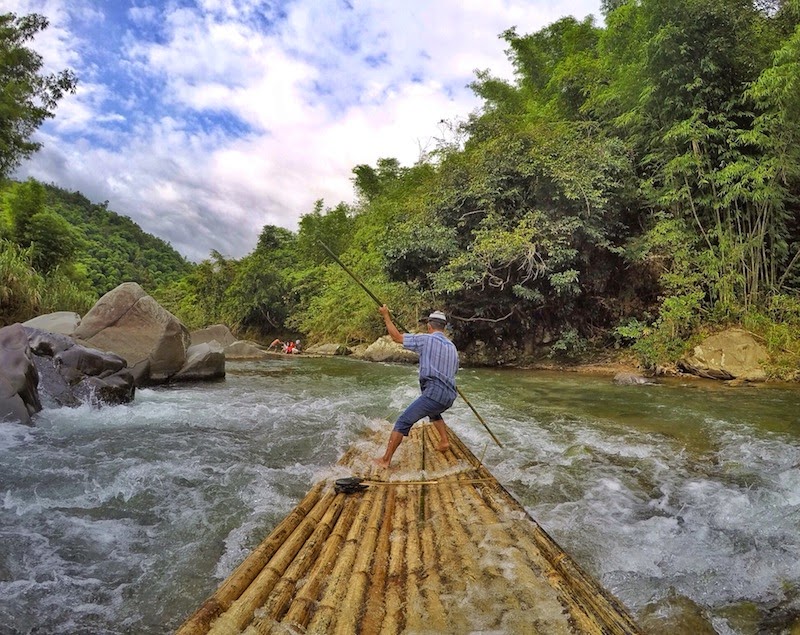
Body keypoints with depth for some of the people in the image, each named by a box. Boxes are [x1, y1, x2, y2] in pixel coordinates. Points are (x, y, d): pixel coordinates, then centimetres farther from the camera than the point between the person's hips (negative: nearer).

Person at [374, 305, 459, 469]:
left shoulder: (426, 339, -3)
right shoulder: (452, 346, 16)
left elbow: (397, 337, 0)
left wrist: (386, 316, 11)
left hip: (434, 393, -7)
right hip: (449, 396, 7)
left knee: (402, 423, -3)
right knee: (433, 412, 39)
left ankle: (385, 460, -6)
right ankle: (444, 441, 29)